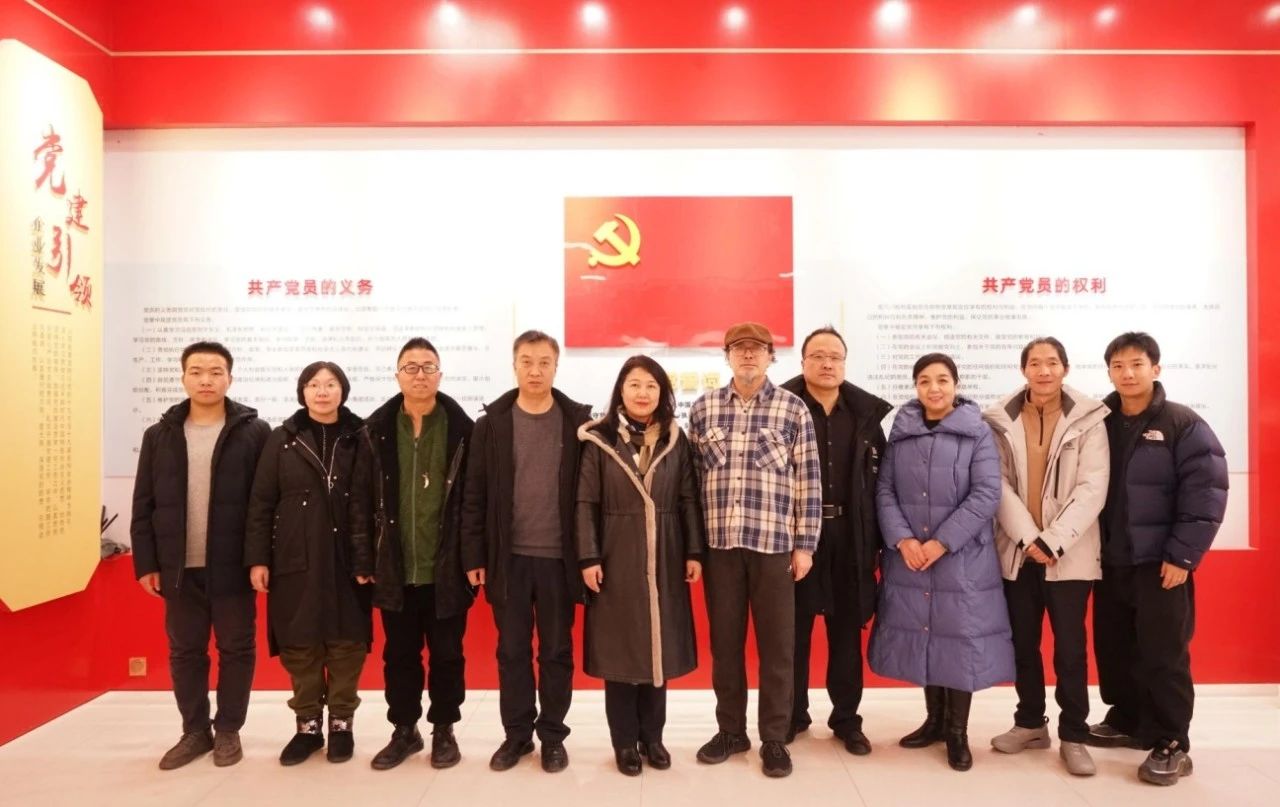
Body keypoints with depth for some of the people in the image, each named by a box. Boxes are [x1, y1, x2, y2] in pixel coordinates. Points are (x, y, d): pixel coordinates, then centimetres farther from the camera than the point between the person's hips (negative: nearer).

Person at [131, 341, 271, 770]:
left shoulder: (254, 433, -4)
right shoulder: (160, 435, 6)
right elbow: (143, 506, 7)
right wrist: (146, 563, 2)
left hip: (232, 566, -3)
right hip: (180, 568, 3)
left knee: (236, 649, 7)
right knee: (185, 652, 13)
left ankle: (228, 730, 23)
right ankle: (195, 731, 28)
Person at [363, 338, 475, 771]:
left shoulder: (462, 428, -3)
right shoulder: (377, 429, 3)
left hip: (446, 567, -2)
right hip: (395, 567, 2)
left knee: (447, 654, 11)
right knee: (399, 655, 14)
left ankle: (444, 730, 28)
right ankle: (404, 730, 31)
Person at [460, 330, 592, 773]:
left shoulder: (578, 420, -1)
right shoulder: (492, 422, 1)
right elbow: (474, 495, 1)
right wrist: (474, 556, -2)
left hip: (559, 557, -1)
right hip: (508, 557, 1)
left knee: (557, 651, 10)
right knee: (512, 651, 12)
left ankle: (552, 735, 25)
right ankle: (517, 732, 27)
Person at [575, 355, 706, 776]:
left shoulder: (676, 440, 5)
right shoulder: (599, 440, -3)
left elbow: (689, 499, 5)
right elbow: (586, 503, -4)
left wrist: (695, 552, 0)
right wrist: (588, 558, -9)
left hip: (663, 560, 2)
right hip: (616, 560, -2)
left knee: (659, 647, 9)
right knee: (619, 648, 6)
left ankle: (652, 735, 24)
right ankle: (625, 741, 19)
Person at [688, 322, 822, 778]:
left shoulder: (793, 410, -1)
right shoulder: (703, 409, 5)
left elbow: (808, 481, -1)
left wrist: (804, 544, -3)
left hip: (774, 543, -2)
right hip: (719, 543, 2)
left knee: (777, 644, 7)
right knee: (724, 641, 12)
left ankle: (774, 738, 22)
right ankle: (730, 731, 28)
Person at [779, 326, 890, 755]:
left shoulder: (868, 411, 5)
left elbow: (880, 478, 5)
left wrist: (878, 539, 2)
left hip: (850, 537, 3)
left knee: (847, 632, 13)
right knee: (794, 631, 9)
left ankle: (846, 719, 27)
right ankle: (792, 716, 26)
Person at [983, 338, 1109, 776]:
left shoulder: (1088, 421, -2)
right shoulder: (1002, 421, 2)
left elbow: (1092, 489, -9)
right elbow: (999, 485, -2)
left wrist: (1053, 541, -16)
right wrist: (1028, 538, -13)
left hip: (1069, 554, -2)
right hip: (1017, 552, 2)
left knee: (1070, 647, 3)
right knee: (1023, 642, 12)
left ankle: (1073, 735, 17)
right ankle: (1030, 723, 28)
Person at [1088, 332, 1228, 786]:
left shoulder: (1183, 424, -7)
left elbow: (1206, 493, -11)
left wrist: (1182, 555, -14)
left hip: (1161, 562, -5)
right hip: (1110, 561, 5)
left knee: (1163, 654, -1)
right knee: (1113, 649, 13)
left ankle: (1171, 744, 12)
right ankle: (1126, 722, 30)